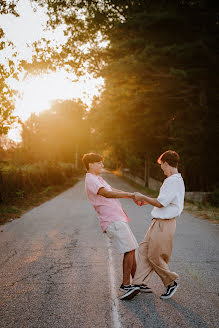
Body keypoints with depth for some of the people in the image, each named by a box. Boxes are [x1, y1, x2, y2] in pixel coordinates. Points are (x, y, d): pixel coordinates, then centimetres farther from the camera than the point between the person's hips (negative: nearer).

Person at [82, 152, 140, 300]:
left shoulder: (98, 179, 24)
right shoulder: (91, 180, -10)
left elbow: (114, 191, 28)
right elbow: (107, 194, -26)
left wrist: (133, 196, 16)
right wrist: (130, 195, -28)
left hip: (118, 219, 10)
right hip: (113, 221, -10)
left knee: (131, 249, 11)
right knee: (129, 250, -13)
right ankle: (126, 285, -6)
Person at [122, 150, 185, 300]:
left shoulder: (174, 181, -19)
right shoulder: (173, 180, 13)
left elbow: (160, 203, -20)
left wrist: (143, 197, -7)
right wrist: (147, 201, 23)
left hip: (164, 224, -10)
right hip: (158, 222, 10)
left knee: (155, 256, 0)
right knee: (144, 249, 10)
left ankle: (171, 282, 20)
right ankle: (140, 283, 14)